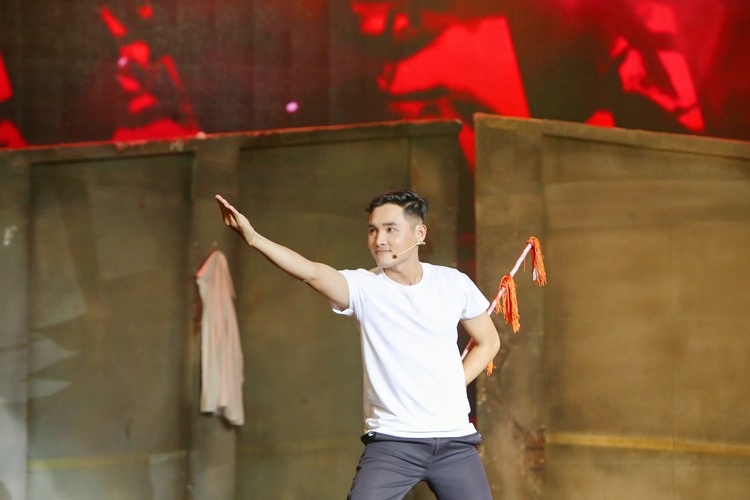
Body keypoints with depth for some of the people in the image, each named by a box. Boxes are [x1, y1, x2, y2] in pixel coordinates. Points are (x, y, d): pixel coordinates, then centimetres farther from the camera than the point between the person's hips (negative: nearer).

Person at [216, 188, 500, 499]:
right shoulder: (363, 287, -5)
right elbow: (311, 272, -25)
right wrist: (253, 238, -41)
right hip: (390, 442, -2)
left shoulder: (454, 284, 2)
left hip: (454, 441, 2)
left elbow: (488, 341, 16)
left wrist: (453, 389, 3)